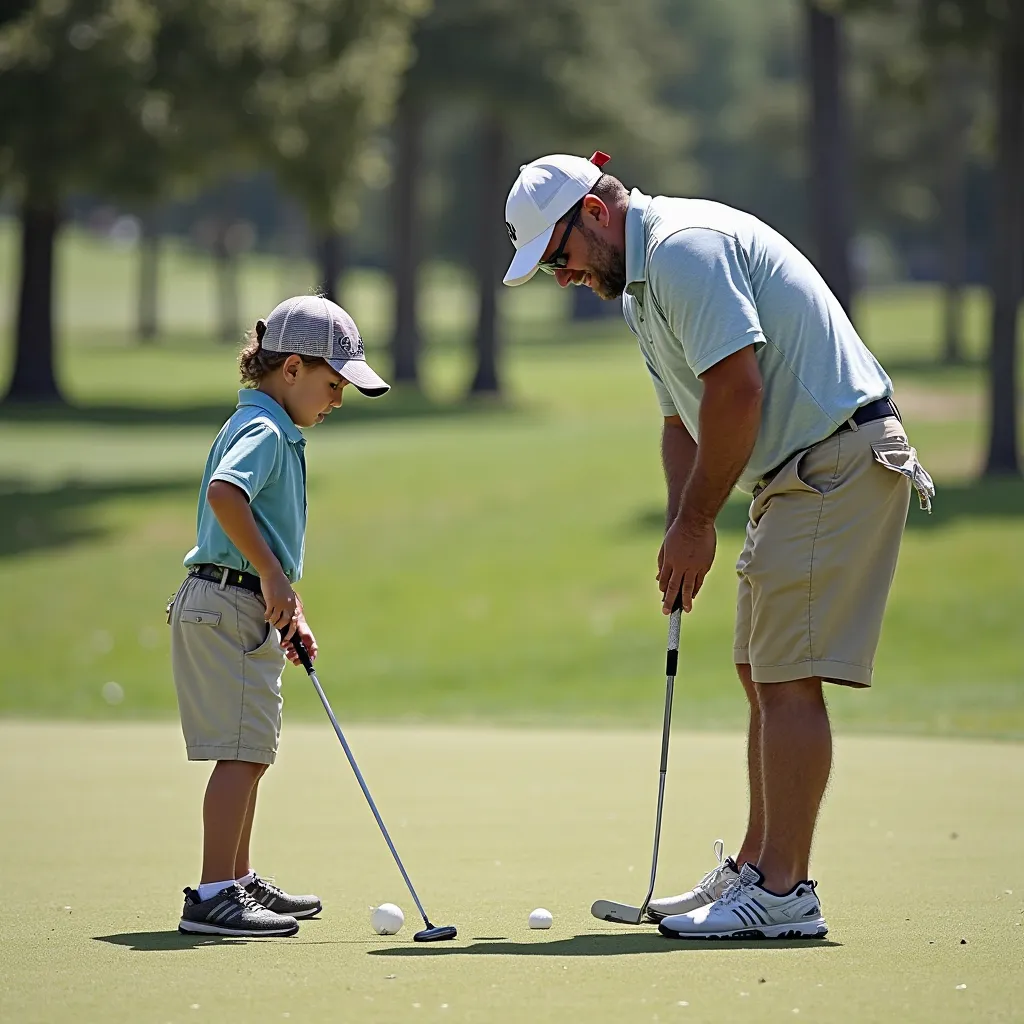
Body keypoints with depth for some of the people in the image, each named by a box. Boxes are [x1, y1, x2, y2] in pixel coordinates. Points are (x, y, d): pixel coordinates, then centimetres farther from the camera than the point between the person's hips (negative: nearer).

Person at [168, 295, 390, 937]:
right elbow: (224, 492, -34)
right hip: (229, 604, -11)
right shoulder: (263, 431, -14)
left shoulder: (278, 433, 20)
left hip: (252, 606, 11)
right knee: (241, 752, -11)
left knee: (251, 754, 18)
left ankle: (240, 882, 29)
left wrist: (291, 614, 23)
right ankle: (213, 897, -12)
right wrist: (271, 576, -28)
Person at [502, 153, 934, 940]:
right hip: (798, 474, 11)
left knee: (788, 676, -11)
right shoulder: (644, 280, 18)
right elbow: (685, 418, 22)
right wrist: (684, 529, 7)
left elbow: (736, 389, -23)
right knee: (764, 674, 14)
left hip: (839, 461, -11)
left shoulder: (684, 246, -16)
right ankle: (756, 867, 21)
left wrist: (696, 523, -13)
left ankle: (783, 891, -10)